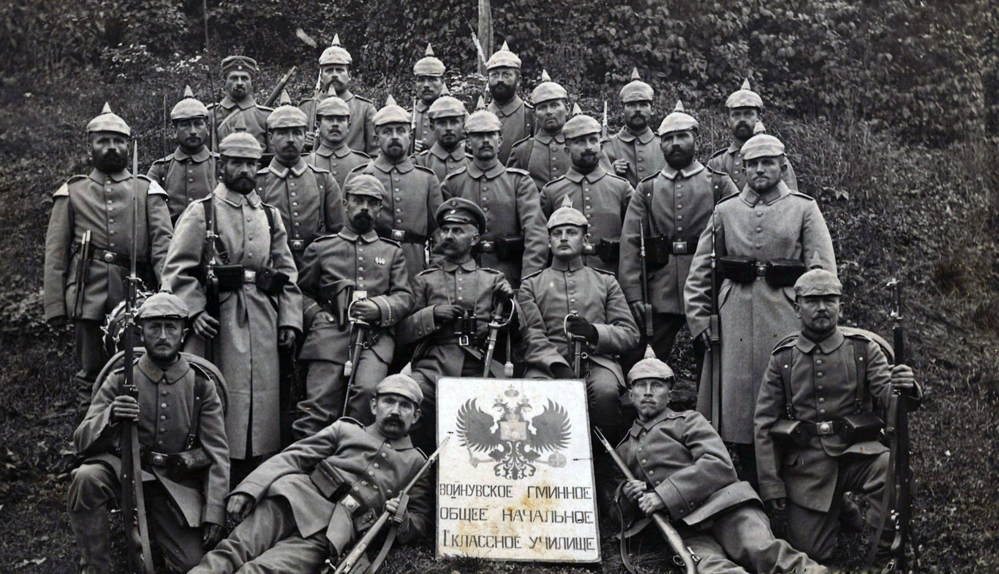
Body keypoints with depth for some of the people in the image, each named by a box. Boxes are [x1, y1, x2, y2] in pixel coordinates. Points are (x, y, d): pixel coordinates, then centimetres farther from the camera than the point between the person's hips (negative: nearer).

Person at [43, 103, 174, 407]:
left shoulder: (148, 191, 13)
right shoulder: (71, 193, 14)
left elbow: (164, 245, 1)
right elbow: (55, 254, 9)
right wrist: (54, 305, -2)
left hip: (135, 299, 0)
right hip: (89, 298, 0)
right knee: (91, 374, 3)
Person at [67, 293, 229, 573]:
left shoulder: (201, 384, -1)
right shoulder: (120, 379, -2)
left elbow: (217, 453, -1)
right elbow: (82, 442, -6)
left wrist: (214, 513, -8)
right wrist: (109, 418, -29)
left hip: (178, 484, 1)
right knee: (86, 478, -33)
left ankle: (159, 530, 21)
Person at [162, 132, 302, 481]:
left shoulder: (270, 216, 17)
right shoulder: (201, 212, 3)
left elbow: (288, 274, 17)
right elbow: (177, 269, -4)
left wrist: (290, 320, 6)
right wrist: (195, 311, -16)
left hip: (263, 320, 5)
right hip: (218, 318, -4)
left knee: (263, 400, 4)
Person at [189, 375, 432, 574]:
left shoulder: (416, 464, 23)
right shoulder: (344, 430, 22)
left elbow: (422, 520, 21)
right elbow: (292, 457, 12)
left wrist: (400, 518, -4)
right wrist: (248, 490, -3)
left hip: (326, 535, -2)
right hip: (295, 501, 2)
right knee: (234, 551, -25)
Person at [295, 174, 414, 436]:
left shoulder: (392, 252, 23)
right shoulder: (321, 248, 20)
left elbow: (405, 297, 14)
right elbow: (303, 292, 23)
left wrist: (379, 308, -8)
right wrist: (318, 315, 3)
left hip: (376, 338, 0)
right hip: (330, 336, 0)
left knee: (368, 390, -27)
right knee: (319, 404, -14)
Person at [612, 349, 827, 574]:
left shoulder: (688, 421, 18)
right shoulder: (623, 450, 31)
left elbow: (719, 464, 0)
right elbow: (623, 515, 34)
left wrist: (664, 496, -9)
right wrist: (626, 495, 7)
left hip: (723, 506, 0)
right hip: (682, 530, 0)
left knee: (760, 549, -34)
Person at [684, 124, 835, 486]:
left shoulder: (805, 209, 6)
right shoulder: (724, 212, 12)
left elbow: (823, 274, 2)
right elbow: (700, 273, 13)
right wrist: (699, 320, 5)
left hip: (786, 319, -2)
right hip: (734, 320, 2)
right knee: (736, 404, 1)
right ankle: (751, 494, 13)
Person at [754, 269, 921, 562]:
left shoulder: (862, 348, 3)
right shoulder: (783, 358, 4)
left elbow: (886, 394, -9)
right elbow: (764, 424, 5)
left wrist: (904, 388, -34)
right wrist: (770, 484, -1)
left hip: (856, 452, 0)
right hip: (806, 462, 1)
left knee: (893, 466, -34)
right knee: (810, 552, -5)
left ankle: (888, 551, -12)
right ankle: (836, 508, 28)